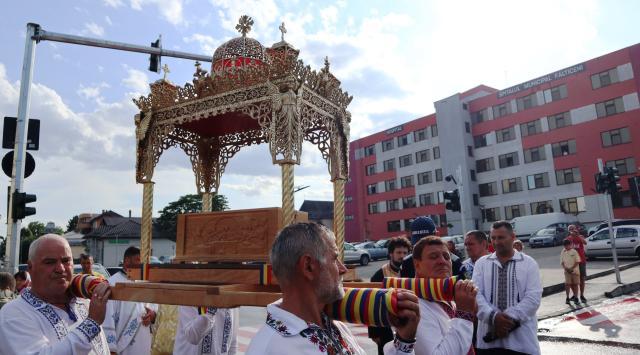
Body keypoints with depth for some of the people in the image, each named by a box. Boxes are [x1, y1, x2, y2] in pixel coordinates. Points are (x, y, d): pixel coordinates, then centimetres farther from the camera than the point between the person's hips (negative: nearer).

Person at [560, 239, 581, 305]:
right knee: (567, 284, -3)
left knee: (575, 284, 4)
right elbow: (562, 262, 7)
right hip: (567, 271, 1)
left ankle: (576, 297, 15)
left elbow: (577, 261, -6)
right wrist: (565, 268, -9)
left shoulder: (574, 251, -4)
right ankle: (567, 298, 1)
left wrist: (572, 268, -14)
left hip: (575, 270, -1)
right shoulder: (563, 252, 3)